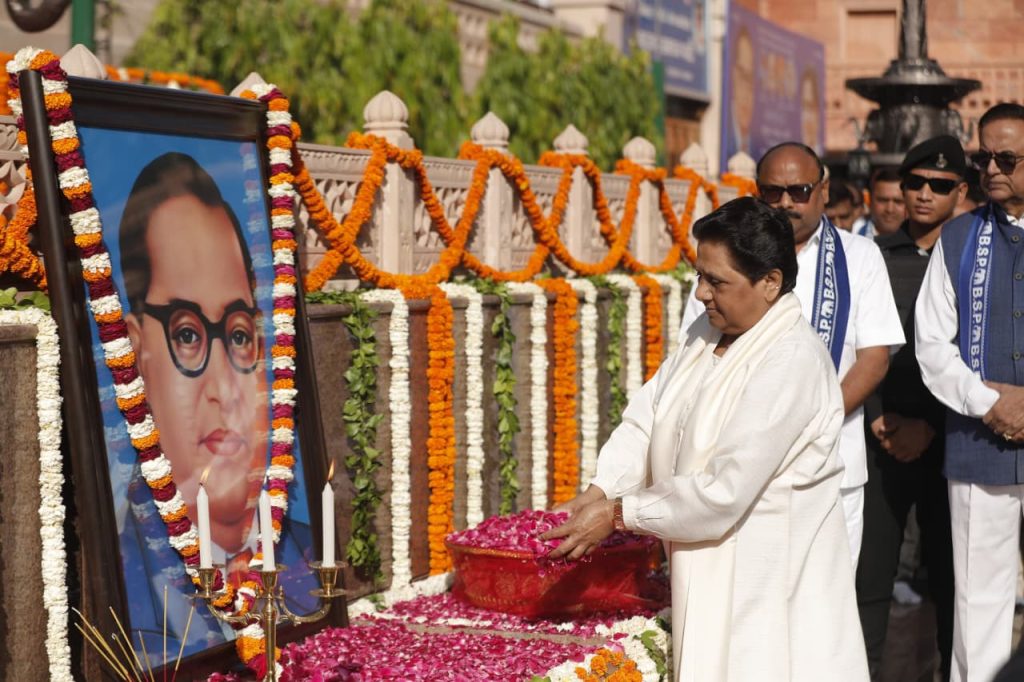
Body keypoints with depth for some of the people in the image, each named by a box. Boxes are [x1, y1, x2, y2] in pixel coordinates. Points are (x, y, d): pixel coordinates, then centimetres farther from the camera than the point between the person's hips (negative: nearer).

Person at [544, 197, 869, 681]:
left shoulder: (791, 363, -22)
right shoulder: (708, 332, 6)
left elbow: (724, 489, -24)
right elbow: (646, 418, 5)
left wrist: (616, 515, -18)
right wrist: (596, 493, -9)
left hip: (767, 576, -8)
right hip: (709, 569, 8)